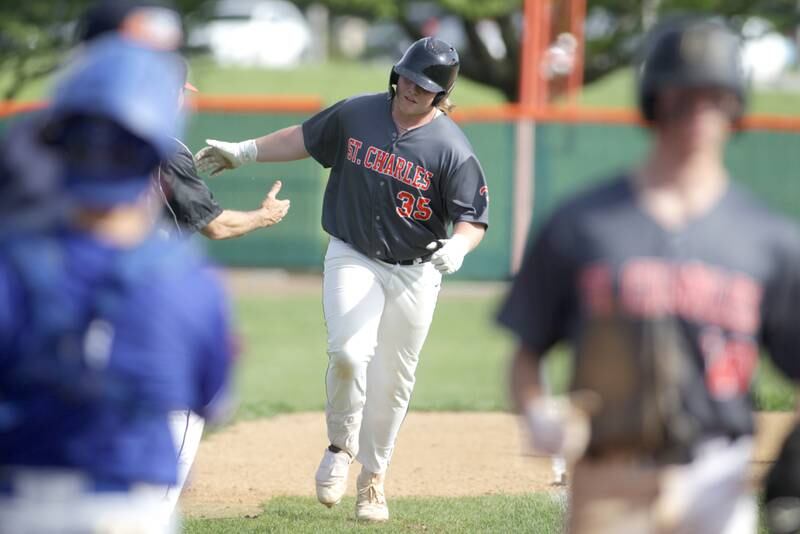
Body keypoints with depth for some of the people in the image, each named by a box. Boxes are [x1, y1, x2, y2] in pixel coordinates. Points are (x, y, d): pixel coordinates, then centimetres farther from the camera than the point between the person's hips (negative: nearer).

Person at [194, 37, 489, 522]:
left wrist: (457, 246, -33)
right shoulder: (356, 114, -3)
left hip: (414, 272, -1)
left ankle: (373, 479, 22)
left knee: (392, 380, 4)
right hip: (352, 258, 1)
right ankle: (341, 447, 3)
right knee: (349, 353, -21)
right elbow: (306, 138, 14)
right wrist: (246, 151, 12)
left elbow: (473, 220, -13)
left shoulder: (452, 148, -12)